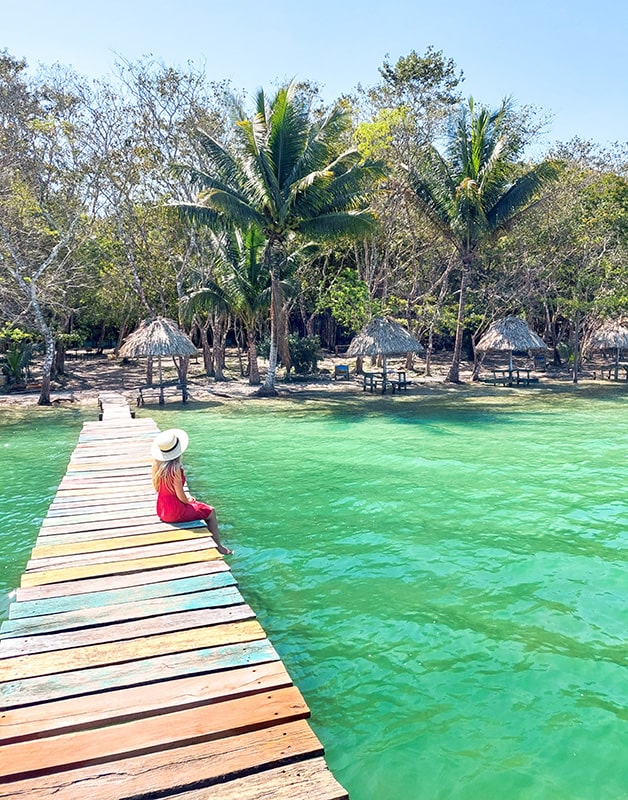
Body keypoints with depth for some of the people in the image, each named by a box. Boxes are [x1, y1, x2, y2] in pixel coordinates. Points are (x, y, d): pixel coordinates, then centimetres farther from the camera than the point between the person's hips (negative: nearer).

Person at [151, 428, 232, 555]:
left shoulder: (158, 464, -5)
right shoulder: (174, 468, -28)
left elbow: (157, 488, 7)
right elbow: (180, 496, -23)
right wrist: (188, 501, 1)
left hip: (161, 510, 8)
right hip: (175, 513, -8)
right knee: (210, 512, 11)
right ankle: (218, 546, 21)